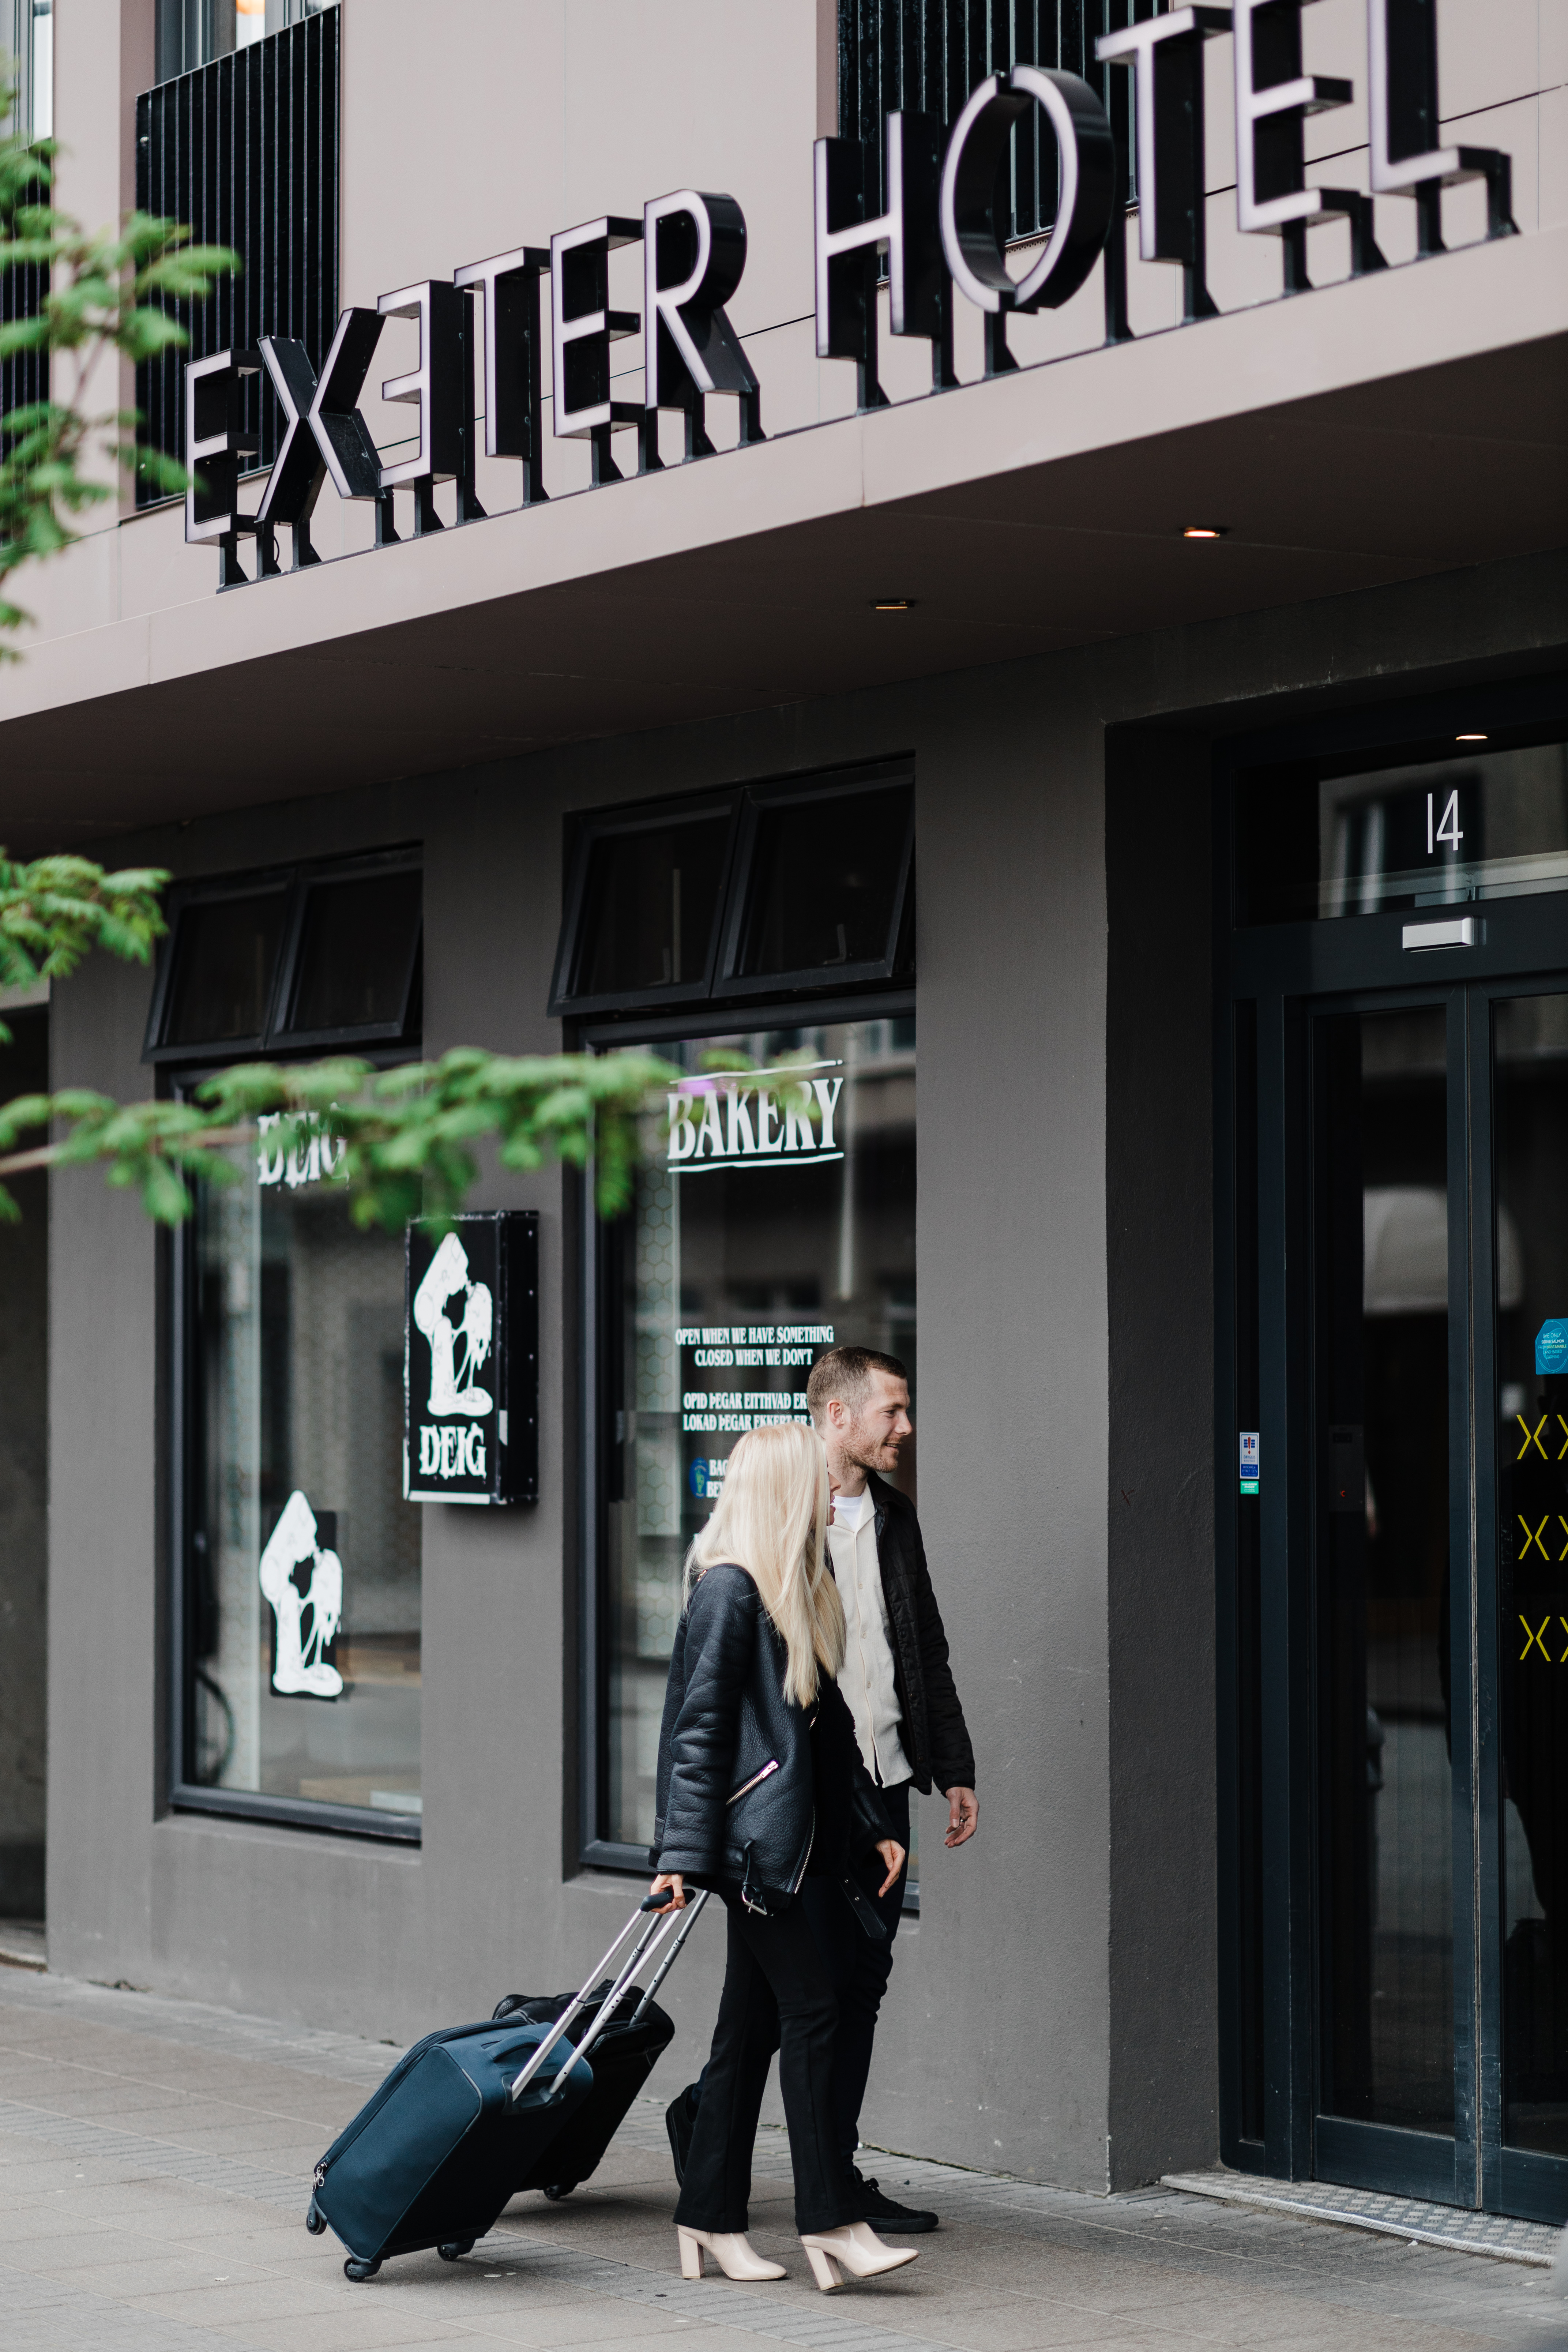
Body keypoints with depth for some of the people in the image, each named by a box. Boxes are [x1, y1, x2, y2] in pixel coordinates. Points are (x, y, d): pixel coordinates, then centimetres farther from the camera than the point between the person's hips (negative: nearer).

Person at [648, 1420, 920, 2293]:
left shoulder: (804, 1590, 16)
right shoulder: (728, 1590, -12)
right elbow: (699, 1727, -15)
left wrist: (873, 1825, 22)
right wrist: (683, 1854, -18)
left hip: (794, 1841, 9)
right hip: (754, 1835, -9)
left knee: (753, 2023, 10)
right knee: (811, 2008, -9)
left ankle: (711, 2222, 14)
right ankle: (829, 2221, -6)